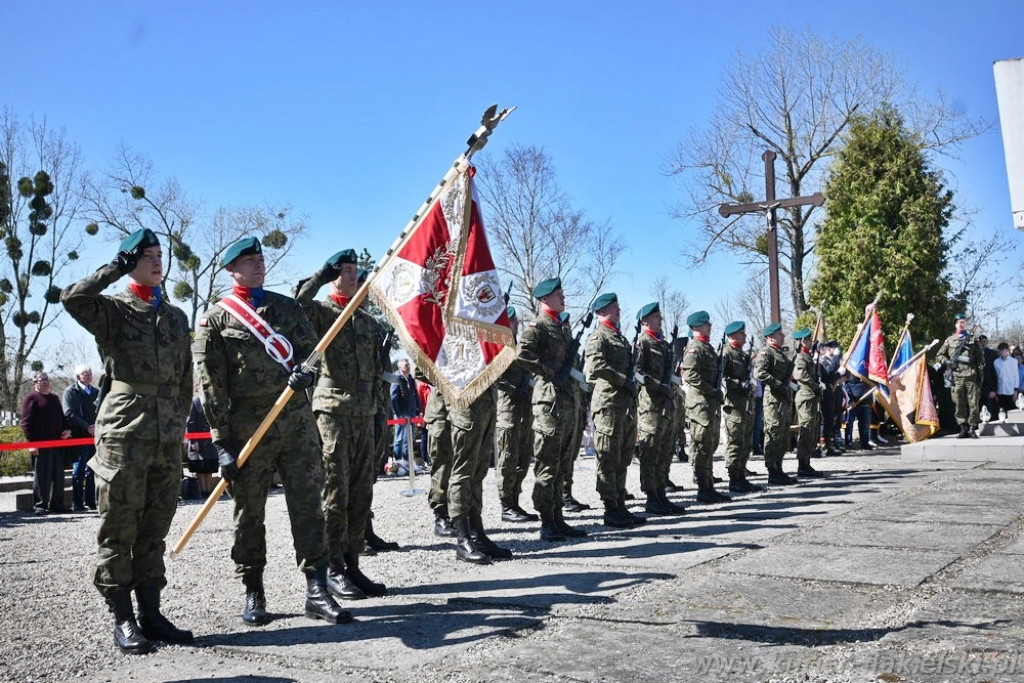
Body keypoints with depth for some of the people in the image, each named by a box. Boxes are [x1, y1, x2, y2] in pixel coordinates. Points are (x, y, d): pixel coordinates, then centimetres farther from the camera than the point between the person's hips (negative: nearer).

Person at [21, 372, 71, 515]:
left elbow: (62, 417, 27)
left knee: (58, 476, 8)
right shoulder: (31, 398, -2)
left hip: (57, 443, 7)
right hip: (40, 444, -7)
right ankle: (40, 505, 3)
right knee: (41, 476, -4)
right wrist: (31, 442, -15)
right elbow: (26, 422, -8)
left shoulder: (54, 398, 21)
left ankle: (56, 504, 14)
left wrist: (67, 429, 7)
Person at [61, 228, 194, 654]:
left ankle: (150, 613, 18)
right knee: (119, 531, 0)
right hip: (123, 435, -5)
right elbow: (72, 299, -20)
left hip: (168, 439, 5)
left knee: (154, 531, 10)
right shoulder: (113, 310, 2)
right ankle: (122, 620, 9)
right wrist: (116, 267, -11)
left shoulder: (176, 317, 17)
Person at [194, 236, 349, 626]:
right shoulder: (216, 319, 2)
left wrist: (306, 372, -13)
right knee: (249, 514, 6)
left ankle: (317, 591, 8)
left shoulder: (286, 307, 14)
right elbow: (211, 385, -3)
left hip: (297, 422, 3)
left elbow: (310, 348, 13)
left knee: (308, 505, 1)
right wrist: (222, 442, -9)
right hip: (247, 429, -3)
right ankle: (253, 595, 19)